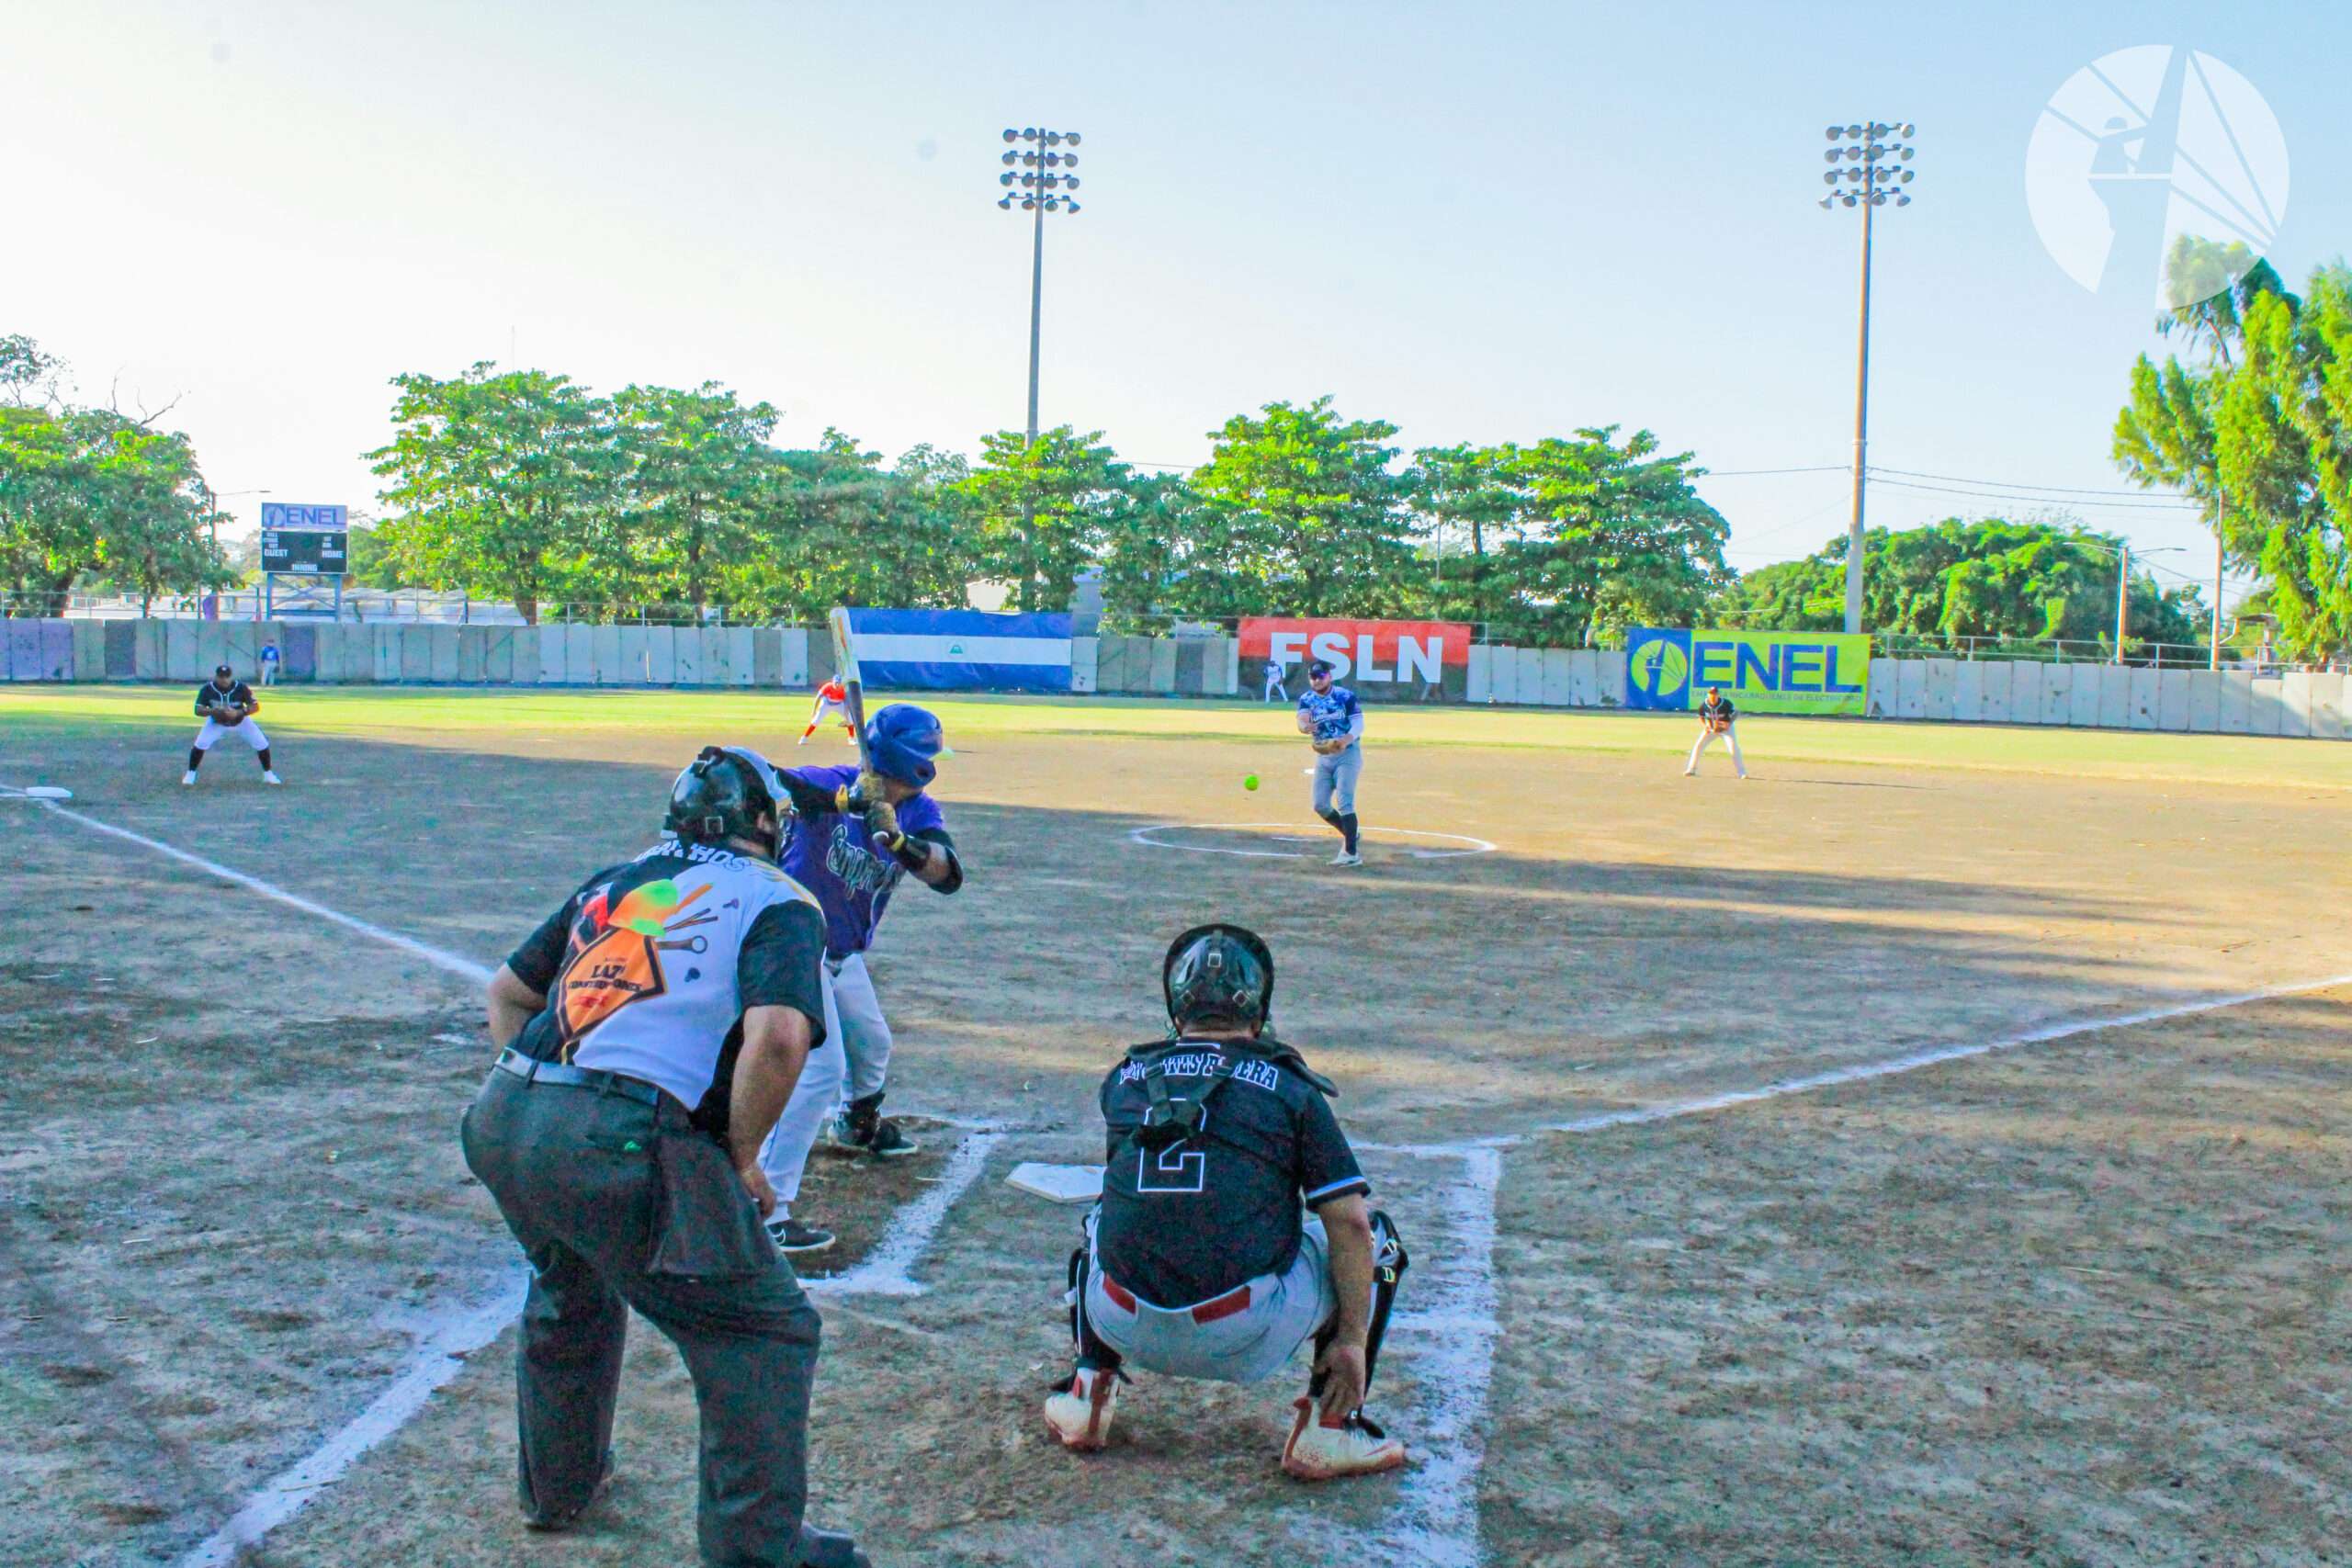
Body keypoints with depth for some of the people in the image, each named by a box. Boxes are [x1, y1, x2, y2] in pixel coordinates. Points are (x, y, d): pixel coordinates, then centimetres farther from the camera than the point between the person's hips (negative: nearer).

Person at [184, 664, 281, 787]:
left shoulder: (241, 687, -26)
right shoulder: (207, 689, -24)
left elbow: (256, 706, -25)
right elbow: (198, 710, -25)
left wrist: (238, 712, -41)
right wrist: (212, 711, -46)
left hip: (241, 721, 0)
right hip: (216, 722, 0)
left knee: (262, 744, -9)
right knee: (200, 744, -18)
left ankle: (268, 774, 11)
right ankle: (190, 774, 2)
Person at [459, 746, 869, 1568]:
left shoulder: (617, 878, 20)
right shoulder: (777, 902, 1)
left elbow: (507, 990, 25)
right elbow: (776, 1037, -17)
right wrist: (740, 1159, -4)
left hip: (502, 1121, 8)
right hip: (619, 1147, -7)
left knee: (568, 1294, 34)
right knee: (761, 1331, 8)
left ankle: (557, 1481, 52)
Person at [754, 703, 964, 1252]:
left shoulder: (919, 813, -7)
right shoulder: (830, 785, -23)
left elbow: (947, 875, -23)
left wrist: (896, 837, -39)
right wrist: (842, 800, -53)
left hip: (844, 955, 7)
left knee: (871, 1044, 28)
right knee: (820, 1070, -17)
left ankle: (858, 1122, 60)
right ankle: (767, 1211, -17)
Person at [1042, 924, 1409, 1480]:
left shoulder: (1124, 1079, 11)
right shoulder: (1288, 1087, 3)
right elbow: (1347, 1222, -3)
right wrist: (1353, 1340, 3)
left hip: (1127, 1326, 4)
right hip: (1244, 1337, -3)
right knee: (1374, 1239, 18)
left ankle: (1087, 1391, 21)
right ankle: (1328, 1431, 8)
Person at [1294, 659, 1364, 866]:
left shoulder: (1346, 696, -9)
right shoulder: (1306, 699, 2)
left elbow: (1358, 723, -13)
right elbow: (1302, 722, -14)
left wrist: (1345, 740, -33)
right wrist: (1304, 727, -40)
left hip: (1348, 753, -5)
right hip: (1323, 756, 5)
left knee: (1344, 802, -15)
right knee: (1320, 805, 4)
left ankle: (1351, 853, -16)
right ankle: (1349, 833, 28)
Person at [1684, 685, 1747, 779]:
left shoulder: (1726, 703, -27)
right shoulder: (1704, 705, -17)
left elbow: (1735, 714, -19)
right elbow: (1701, 717, 0)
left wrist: (1729, 723, -37)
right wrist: (1704, 726, -19)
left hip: (1726, 729, -3)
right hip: (1711, 729, 3)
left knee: (1734, 749, -15)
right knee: (1698, 746, -7)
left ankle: (1742, 773, -4)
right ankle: (1691, 769, 6)